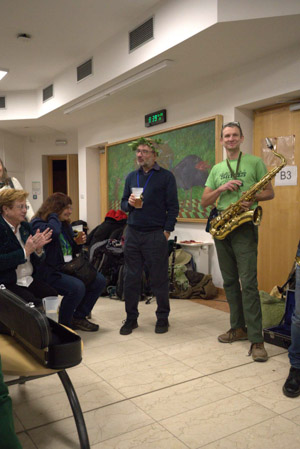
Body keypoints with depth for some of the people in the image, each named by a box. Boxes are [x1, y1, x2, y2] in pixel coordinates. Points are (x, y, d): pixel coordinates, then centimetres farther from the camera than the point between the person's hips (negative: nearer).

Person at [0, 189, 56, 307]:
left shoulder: (25, 226, 12)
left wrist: (38, 249, -6)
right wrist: (25, 251, -20)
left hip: (29, 280, 6)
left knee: (54, 296, -15)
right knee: (35, 303, -27)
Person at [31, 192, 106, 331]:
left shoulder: (65, 224, 16)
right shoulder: (38, 223, -9)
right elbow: (53, 232, -35)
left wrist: (78, 243, 1)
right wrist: (54, 215, -14)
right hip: (50, 272, -8)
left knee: (99, 280, -8)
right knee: (77, 287, -32)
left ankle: (78, 317, 6)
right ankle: (64, 324, -6)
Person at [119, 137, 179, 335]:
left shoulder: (166, 176, 1)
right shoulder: (131, 177, 15)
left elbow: (173, 207, -2)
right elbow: (123, 204, 17)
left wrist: (167, 231, -10)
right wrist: (129, 203, -6)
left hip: (156, 235, -4)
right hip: (133, 233, 4)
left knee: (159, 279, 4)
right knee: (131, 278, 7)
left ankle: (163, 318, 19)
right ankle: (131, 318, 20)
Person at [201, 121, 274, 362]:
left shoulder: (255, 162, 3)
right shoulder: (216, 169, 15)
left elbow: (270, 192, 3)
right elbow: (205, 201, 10)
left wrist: (253, 198, -17)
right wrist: (222, 188, -7)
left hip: (244, 227, -5)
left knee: (248, 283, -11)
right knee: (230, 281, 10)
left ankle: (256, 339, -6)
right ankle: (239, 328, 22)